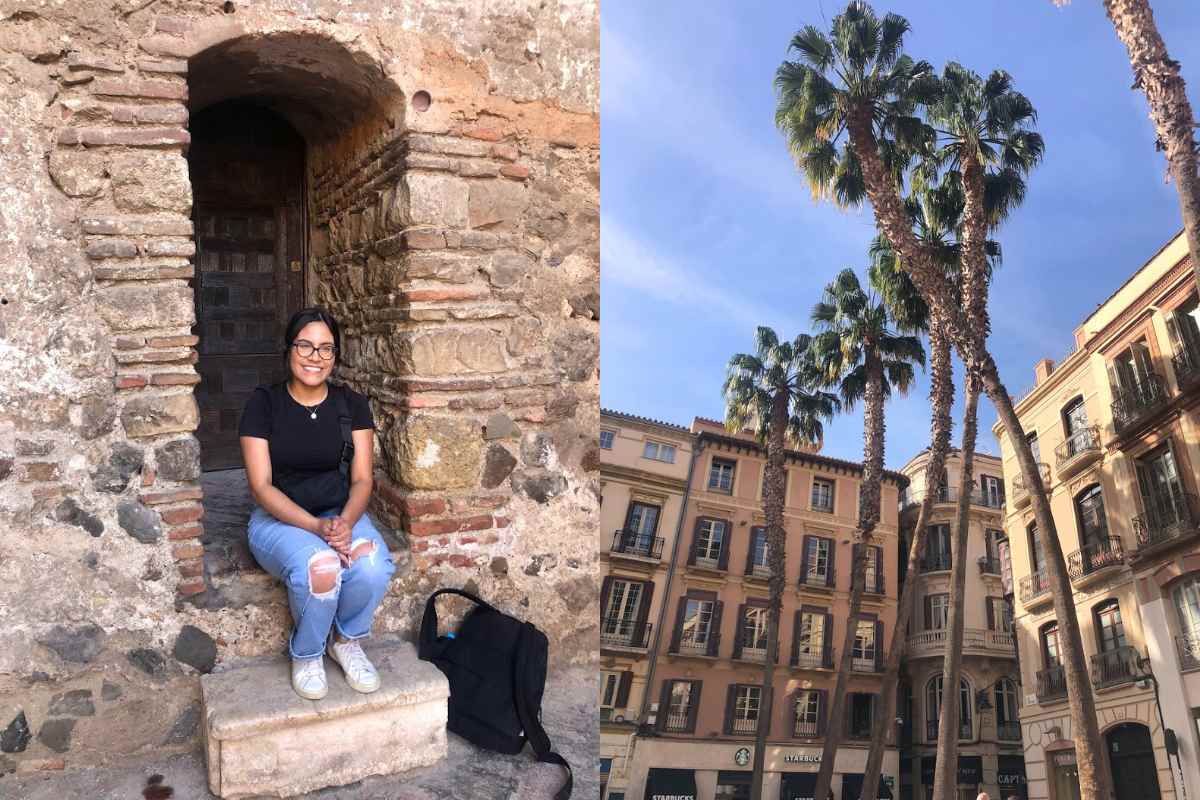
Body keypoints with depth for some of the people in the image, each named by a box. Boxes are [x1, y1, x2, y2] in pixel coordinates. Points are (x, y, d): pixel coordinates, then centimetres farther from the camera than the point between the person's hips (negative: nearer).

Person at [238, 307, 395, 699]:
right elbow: (261, 486, -11)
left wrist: (345, 522, -23)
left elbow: (362, 479, -1)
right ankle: (306, 654, -4)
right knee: (319, 567, -36)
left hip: (341, 513, 2)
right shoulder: (264, 402, -7)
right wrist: (316, 526, -25)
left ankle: (346, 640, 1)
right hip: (279, 518, -2)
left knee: (374, 566, -31)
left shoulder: (351, 404, 1)